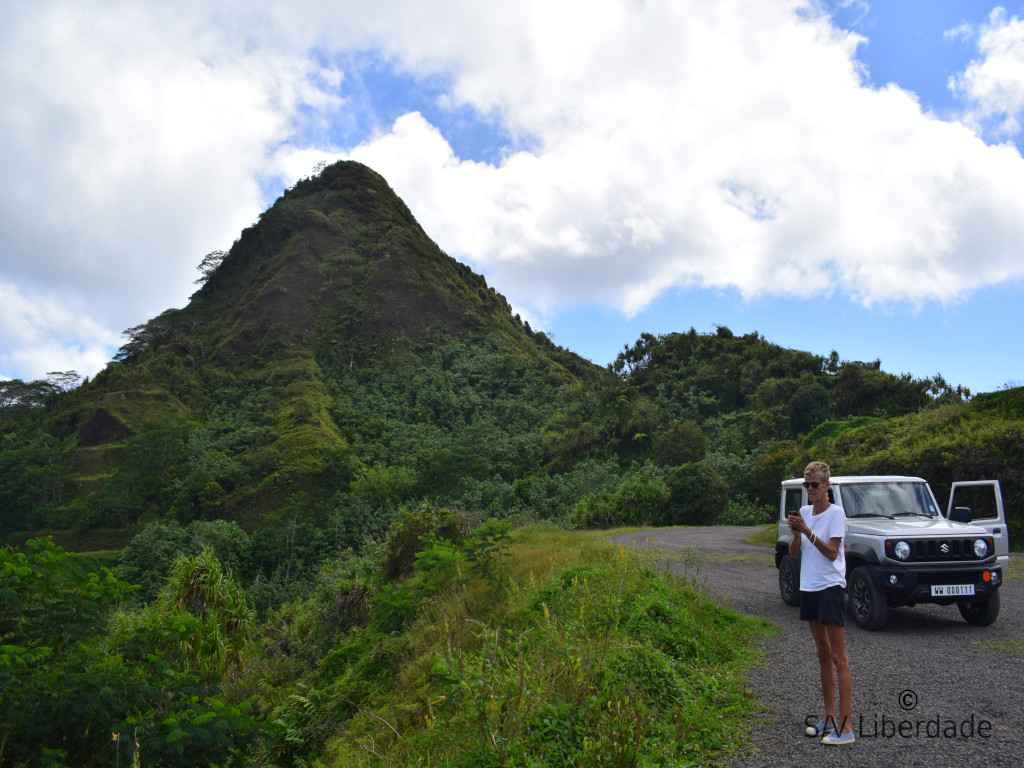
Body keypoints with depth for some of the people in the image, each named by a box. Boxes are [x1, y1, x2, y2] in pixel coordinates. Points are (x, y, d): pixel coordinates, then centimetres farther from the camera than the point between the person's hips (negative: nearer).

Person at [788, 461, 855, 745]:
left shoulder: (836, 513, -9)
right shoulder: (805, 512, 11)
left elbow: (832, 552, -17)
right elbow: (793, 554, 8)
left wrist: (807, 531, -23)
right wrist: (796, 533, -10)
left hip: (830, 587, -7)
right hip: (809, 588, 7)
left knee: (838, 657, -6)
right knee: (823, 654, 14)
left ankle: (846, 726, -2)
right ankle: (829, 718, 22)